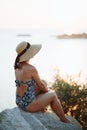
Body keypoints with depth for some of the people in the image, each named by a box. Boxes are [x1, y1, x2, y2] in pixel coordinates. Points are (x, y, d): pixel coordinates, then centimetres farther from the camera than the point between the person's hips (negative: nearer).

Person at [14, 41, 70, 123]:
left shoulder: (17, 66, 2)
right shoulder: (31, 69, -21)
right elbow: (40, 85, -7)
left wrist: (45, 88, 18)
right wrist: (47, 90, 15)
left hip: (19, 102, 7)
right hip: (28, 105, -7)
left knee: (44, 82, 20)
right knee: (53, 94, 12)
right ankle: (64, 120, 29)